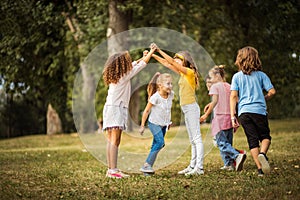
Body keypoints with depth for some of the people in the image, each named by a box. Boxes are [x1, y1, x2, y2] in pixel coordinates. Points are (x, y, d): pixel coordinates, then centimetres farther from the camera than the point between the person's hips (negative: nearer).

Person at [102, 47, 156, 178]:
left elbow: (132, 65, 32)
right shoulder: (125, 75, -8)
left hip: (110, 108, 9)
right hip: (116, 109, -9)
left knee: (111, 141, 6)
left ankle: (110, 169, 6)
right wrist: (152, 51, 14)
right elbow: (142, 64, 1)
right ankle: (113, 170, -19)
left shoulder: (115, 75, 14)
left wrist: (143, 57, 38)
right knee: (115, 141, -14)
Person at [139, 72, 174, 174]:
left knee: (156, 145, 8)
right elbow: (146, 111, -14)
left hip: (163, 124, 7)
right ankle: (146, 165, -16)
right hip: (154, 123, -7)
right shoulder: (155, 97, -22)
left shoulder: (171, 94, -4)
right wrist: (142, 126, -10)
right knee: (160, 142, -20)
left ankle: (148, 166, 15)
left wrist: (168, 121, 20)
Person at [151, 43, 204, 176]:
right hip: (186, 109, 10)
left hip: (191, 108, -10)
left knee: (197, 138, -12)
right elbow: (166, 63, 18)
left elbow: (172, 62, -15)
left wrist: (158, 50, -12)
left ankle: (199, 168, -16)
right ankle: (192, 166, 13)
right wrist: (153, 55, 14)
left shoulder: (190, 72, -9)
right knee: (192, 140, 10)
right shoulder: (183, 73, 15)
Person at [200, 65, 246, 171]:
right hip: (229, 118, 7)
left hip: (220, 118, -7)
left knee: (222, 143, -10)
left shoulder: (215, 87, -4)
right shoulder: (229, 86, 15)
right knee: (227, 143, 12)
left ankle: (237, 156, -30)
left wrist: (206, 115, -10)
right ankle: (229, 164, 6)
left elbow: (215, 101, -13)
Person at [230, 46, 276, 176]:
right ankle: (262, 153, -18)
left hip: (244, 112, 1)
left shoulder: (237, 76, 5)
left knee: (252, 141, 5)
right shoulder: (261, 75, 4)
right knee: (265, 137, 13)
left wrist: (232, 116, -2)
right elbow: (272, 92, -1)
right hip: (259, 110, -1)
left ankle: (260, 168, -4)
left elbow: (233, 96, -1)